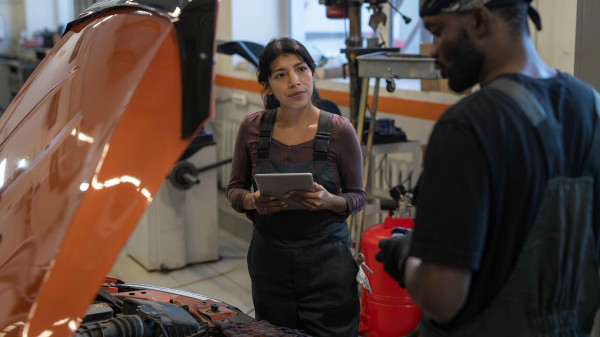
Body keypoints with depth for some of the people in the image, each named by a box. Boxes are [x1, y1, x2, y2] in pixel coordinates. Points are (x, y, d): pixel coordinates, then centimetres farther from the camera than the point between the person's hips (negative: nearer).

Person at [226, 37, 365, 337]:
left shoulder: (339, 130, -8)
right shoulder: (252, 128, -2)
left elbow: (357, 196, 1)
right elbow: (234, 188, 8)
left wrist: (329, 201, -21)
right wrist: (254, 201, -14)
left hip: (326, 259, -2)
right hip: (269, 259, 2)